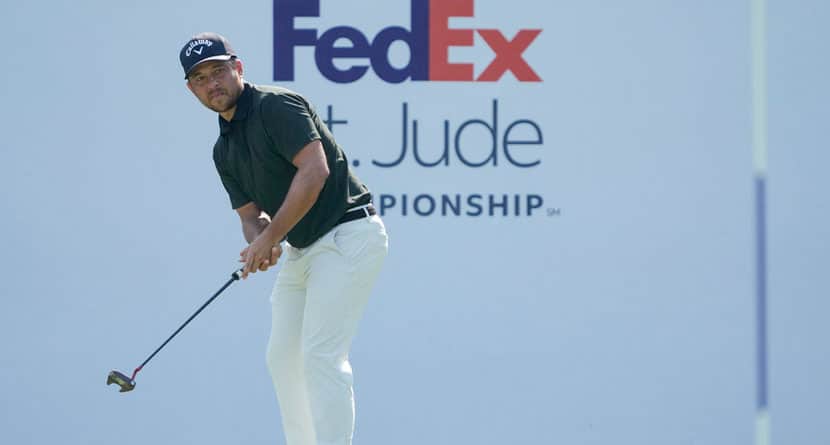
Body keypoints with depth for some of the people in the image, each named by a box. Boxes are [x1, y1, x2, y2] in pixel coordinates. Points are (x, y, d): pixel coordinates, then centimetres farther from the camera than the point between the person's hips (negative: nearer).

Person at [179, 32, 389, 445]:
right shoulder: (224, 149, 13)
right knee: (282, 357, 11)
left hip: (348, 234, -10)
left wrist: (270, 237, -22)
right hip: (301, 248, 10)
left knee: (321, 355, -17)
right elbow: (251, 213, 13)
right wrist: (259, 244, -12)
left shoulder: (277, 106, -14)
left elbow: (315, 170, -25)